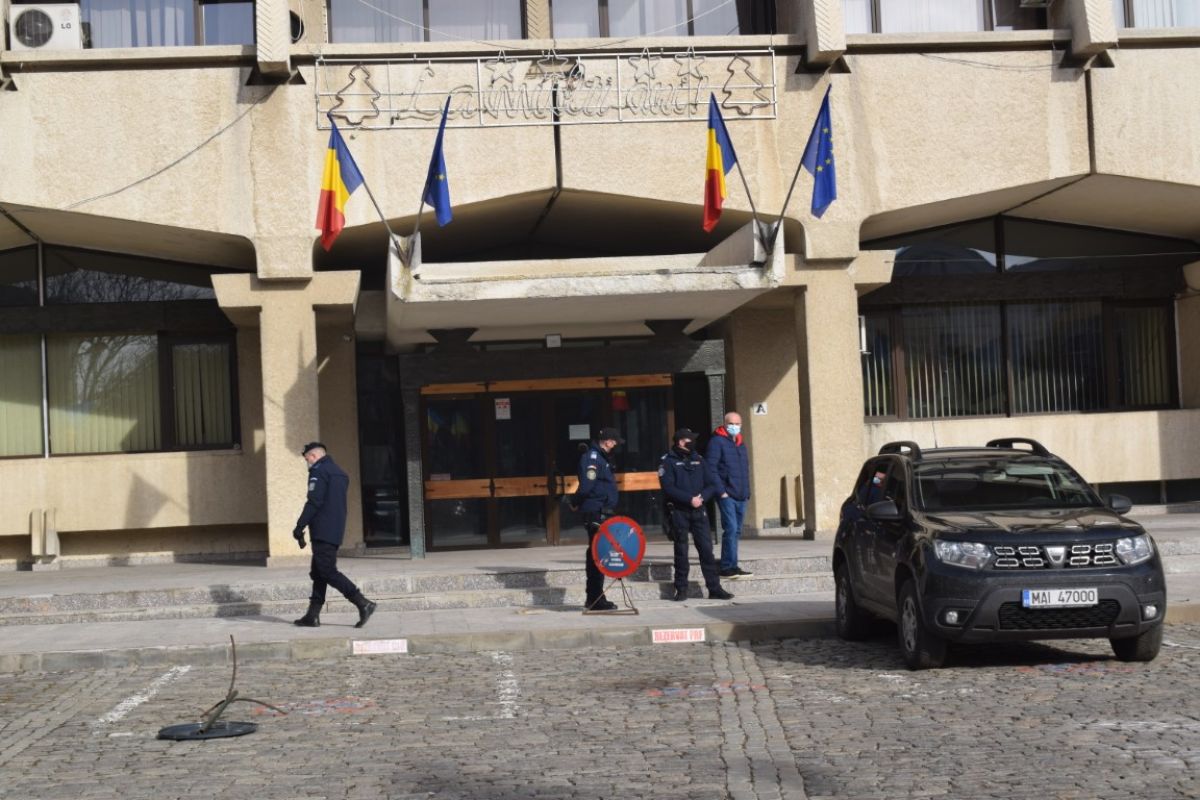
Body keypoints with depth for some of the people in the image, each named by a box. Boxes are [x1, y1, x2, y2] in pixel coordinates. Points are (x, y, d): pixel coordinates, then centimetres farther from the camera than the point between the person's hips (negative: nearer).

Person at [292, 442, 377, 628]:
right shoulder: (339, 473, 20)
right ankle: (313, 615, 10)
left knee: (328, 572, -10)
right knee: (318, 574, 11)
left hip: (322, 532, -9)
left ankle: (363, 603, -18)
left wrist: (300, 526, -15)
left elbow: (314, 502, -17)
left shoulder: (318, 471, -8)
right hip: (336, 532, 9)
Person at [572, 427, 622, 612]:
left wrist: (576, 503, 10)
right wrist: (576, 503, -12)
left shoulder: (601, 457, 19)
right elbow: (586, 484, -24)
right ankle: (595, 599, -4)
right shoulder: (592, 457, -14)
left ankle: (594, 598, 22)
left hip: (601, 513, 10)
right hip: (595, 513, -10)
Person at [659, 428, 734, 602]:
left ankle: (714, 588, 4)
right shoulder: (668, 461, -3)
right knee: (681, 551, 3)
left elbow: (712, 484, 8)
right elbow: (668, 488, -13)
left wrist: (702, 496, -12)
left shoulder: (698, 459, 12)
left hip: (698, 510, 4)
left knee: (706, 549, 0)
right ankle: (681, 589, 10)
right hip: (678, 511, -3)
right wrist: (689, 499, -20)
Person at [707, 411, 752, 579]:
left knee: (736, 531, 10)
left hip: (741, 496, 8)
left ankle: (729, 566, 16)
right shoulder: (717, 441, -6)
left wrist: (746, 491, 14)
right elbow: (711, 468, -13)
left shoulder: (741, 442, 19)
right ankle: (729, 567, -11)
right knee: (731, 529, -13)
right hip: (727, 495, -8)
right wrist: (721, 491, -17)